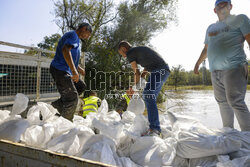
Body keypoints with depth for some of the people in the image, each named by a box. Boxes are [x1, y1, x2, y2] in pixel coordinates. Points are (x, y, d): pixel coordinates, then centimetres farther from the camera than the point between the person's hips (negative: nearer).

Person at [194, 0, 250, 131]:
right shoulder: (211, 28, 25)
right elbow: (206, 49, 32)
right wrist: (198, 63, 29)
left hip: (233, 68, -6)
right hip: (215, 71, 6)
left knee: (235, 101, -13)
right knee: (222, 102, 7)